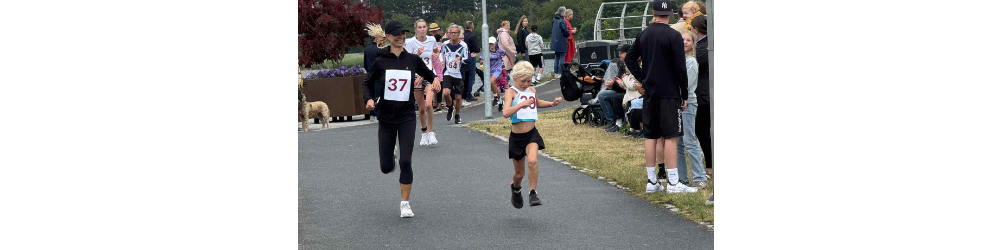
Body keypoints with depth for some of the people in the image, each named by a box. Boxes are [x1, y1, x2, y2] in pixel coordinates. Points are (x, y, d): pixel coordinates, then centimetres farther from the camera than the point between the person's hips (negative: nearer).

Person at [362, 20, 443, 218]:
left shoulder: (413, 60, 0)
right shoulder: (381, 61, -4)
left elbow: (428, 74, 15)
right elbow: (368, 83, 8)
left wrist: (436, 79, -8)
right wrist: (369, 99, -11)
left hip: (407, 117, 0)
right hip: (386, 118, 0)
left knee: (406, 161, -10)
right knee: (386, 167, 3)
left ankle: (405, 203, 4)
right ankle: (391, 163, 43)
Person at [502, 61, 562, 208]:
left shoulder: (532, 91, 7)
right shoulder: (511, 92, -11)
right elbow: (506, 113, -29)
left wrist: (552, 104, 18)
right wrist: (522, 104, -40)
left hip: (532, 134, 3)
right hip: (516, 137, -3)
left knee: (532, 161, -27)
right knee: (519, 173, 10)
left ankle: (533, 193, -15)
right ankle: (515, 188, 44)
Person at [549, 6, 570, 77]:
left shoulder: (554, 20, 6)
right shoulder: (562, 21, -17)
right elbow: (566, 33, -15)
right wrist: (568, 32, 5)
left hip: (555, 43, 7)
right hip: (562, 44, -7)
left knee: (557, 58, 13)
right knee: (562, 58, -1)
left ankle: (556, 73, 14)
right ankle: (560, 73, -3)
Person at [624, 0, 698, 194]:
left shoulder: (643, 35, 8)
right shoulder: (673, 36, -10)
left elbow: (629, 59, 13)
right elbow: (680, 68, -12)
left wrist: (643, 79, 13)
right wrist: (684, 95, -4)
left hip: (650, 93, 6)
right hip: (669, 93, -6)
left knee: (651, 137, 9)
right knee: (670, 136, -4)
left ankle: (651, 181, 13)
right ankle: (672, 183, -4)